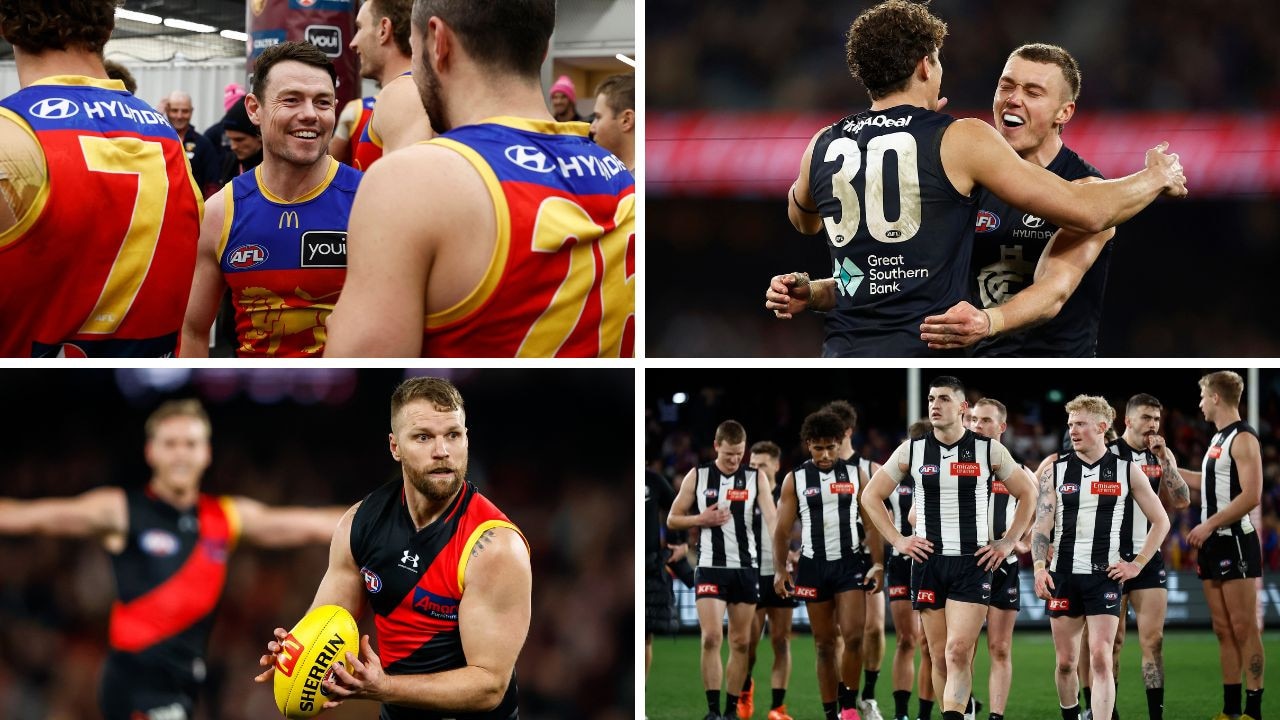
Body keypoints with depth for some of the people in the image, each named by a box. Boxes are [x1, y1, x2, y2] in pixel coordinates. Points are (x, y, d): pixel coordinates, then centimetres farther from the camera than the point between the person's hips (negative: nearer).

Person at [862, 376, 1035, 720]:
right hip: (928, 562, 3)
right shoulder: (911, 451, 5)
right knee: (940, 658, 5)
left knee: (958, 652, -16)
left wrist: (1008, 543, 2)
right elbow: (872, 495, 13)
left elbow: (1027, 493, 10)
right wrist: (897, 540, 4)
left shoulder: (989, 450, 1)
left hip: (973, 563, -3)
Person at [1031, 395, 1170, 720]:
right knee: (1065, 661, 7)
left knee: (1100, 659, -13)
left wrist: (1137, 564, 1)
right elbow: (1041, 526, 2)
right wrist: (1040, 567, -13)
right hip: (1063, 577, 2)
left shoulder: (1126, 471, 3)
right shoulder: (1056, 471, 6)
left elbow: (1161, 522, 10)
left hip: (1104, 576, -2)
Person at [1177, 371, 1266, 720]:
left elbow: (1251, 496, -20)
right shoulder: (1219, 438, 16)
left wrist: (1209, 524, -20)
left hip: (1235, 543, -9)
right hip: (1213, 544, 9)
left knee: (1244, 629, -8)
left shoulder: (1243, 438, -11)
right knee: (1223, 630, 9)